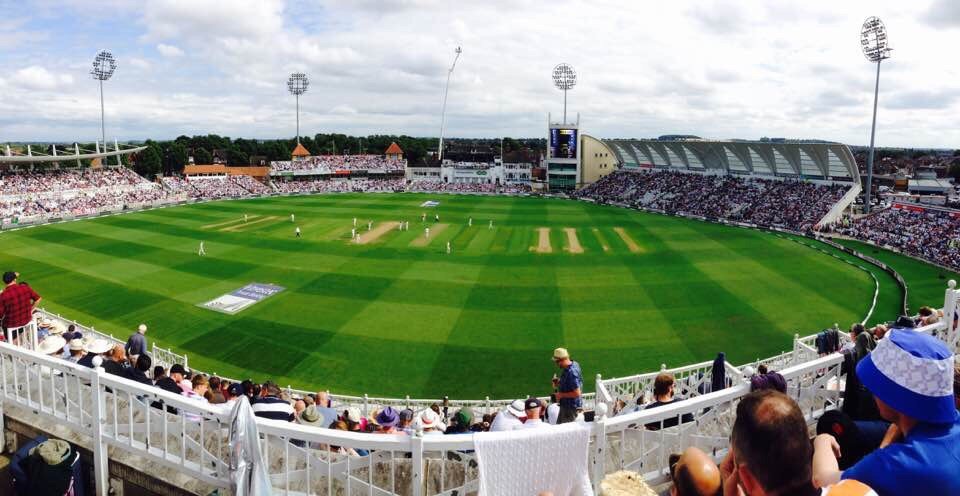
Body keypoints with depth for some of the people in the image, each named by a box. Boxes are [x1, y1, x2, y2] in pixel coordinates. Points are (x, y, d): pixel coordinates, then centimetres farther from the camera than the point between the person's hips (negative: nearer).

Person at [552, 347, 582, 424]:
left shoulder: (571, 372, -29)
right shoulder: (574, 364, 1)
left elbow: (577, 393, -29)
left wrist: (561, 395, -19)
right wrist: (559, 382, 4)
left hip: (571, 408, -10)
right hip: (566, 405, 10)